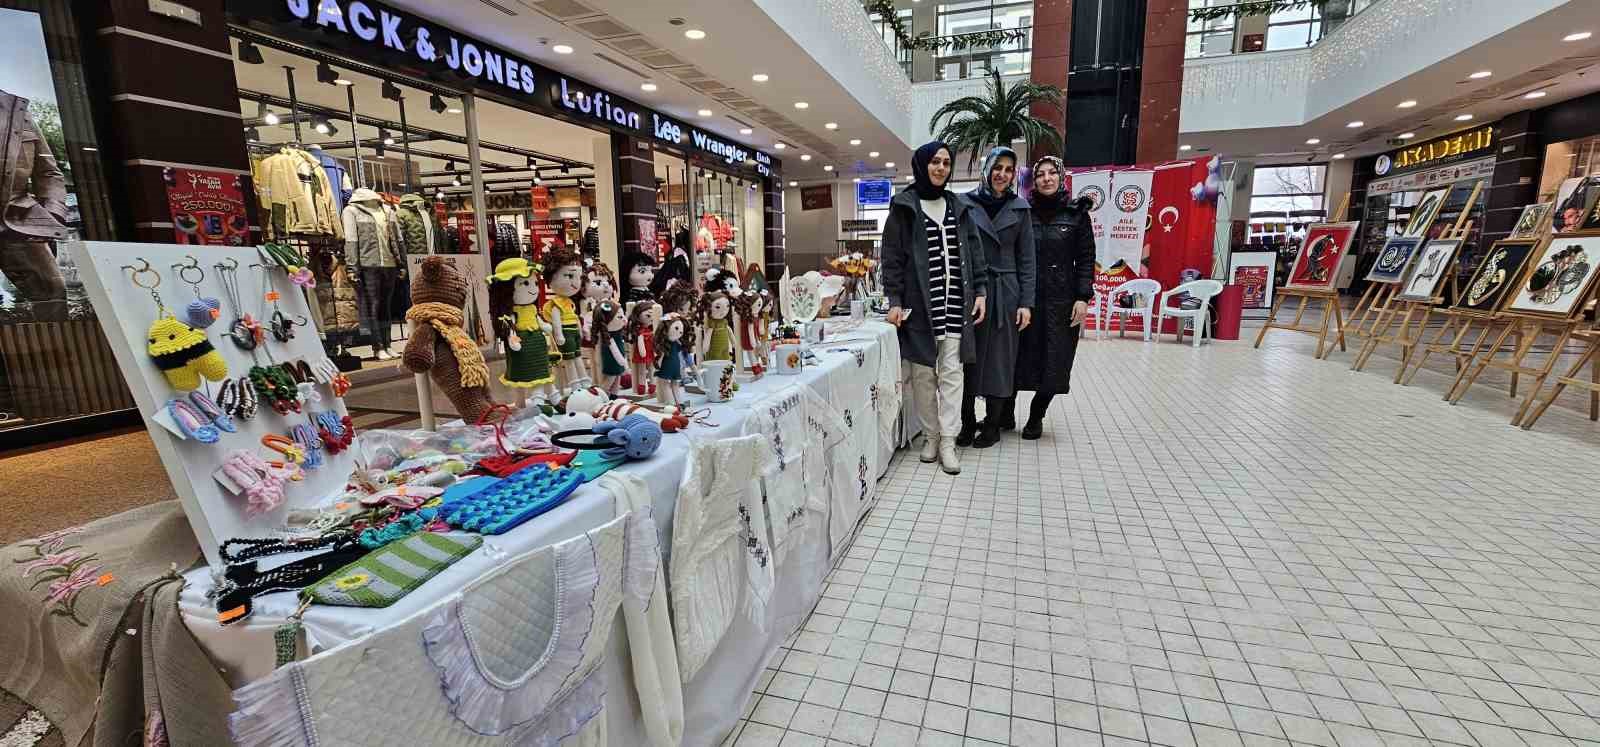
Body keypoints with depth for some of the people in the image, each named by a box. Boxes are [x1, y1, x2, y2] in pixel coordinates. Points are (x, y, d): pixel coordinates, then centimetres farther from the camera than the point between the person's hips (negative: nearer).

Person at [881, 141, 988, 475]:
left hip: (955, 303, 3)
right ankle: (931, 435, 16)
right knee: (923, 372, 2)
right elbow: (892, 257, -3)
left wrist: (980, 290, 5)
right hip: (919, 303, -3)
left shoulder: (959, 207, 14)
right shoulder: (903, 207, 2)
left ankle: (947, 442, 5)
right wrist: (894, 300, -10)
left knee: (951, 372, 1)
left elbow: (974, 251, 15)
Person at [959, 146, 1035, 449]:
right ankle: (968, 422, 13)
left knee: (1000, 357, 5)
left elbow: (1026, 258, 5)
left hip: (1005, 292, 1)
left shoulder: (1019, 208, 6)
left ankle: (993, 424, 16)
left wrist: (1026, 302, -2)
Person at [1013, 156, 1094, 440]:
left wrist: (1083, 298, -6)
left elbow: (1086, 258, 2)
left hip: (1062, 299, 0)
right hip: (1026, 297, 0)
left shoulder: (1076, 213, 4)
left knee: (1054, 362, 3)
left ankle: (1036, 415, 21)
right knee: (1019, 359, 2)